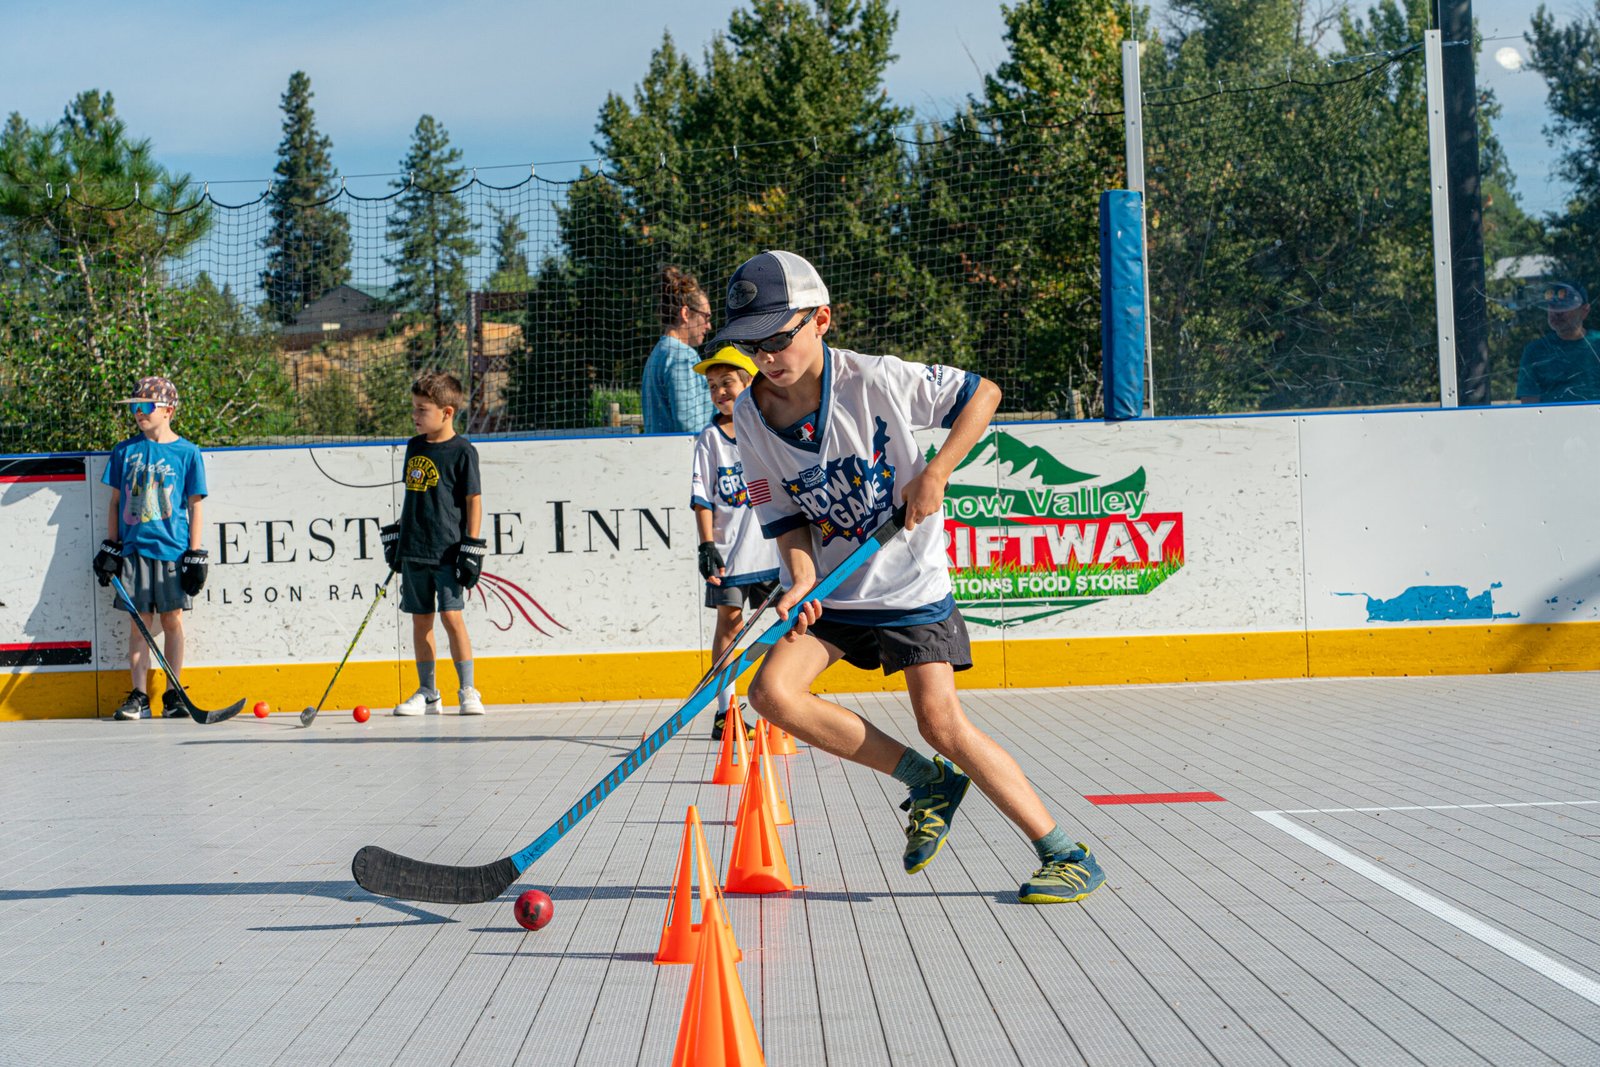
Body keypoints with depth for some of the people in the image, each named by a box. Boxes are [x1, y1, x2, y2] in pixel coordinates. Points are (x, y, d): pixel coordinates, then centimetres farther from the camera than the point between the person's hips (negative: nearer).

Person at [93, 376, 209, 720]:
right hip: (134, 547, 2)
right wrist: (110, 546, 7)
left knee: (172, 620, 1)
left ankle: (173, 695, 8)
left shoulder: (187, 453, 2)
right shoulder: (125, 451, 9)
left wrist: (195, 555, -3)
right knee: (139, 622, 1)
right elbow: (115, 501, 14)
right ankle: (138, 696, 4)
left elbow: (194, 506, 2)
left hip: (173, 549, -2)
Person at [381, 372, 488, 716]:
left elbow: (474, 501, -7)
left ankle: (468, 691, -1)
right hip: (414, 550, 6)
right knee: (420, 620, 8)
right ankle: (427, 693, 14)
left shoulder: (462, 451, -8)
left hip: (448, 552, -6)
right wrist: (396, 535, 16)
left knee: (451, 617, -10)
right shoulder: (414, 446, 11)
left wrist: (472, 548, -11)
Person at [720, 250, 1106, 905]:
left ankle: (1067, 855, -5)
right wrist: (802, 580, -21)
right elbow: (787, 518, -1)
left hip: (910, 581, -5)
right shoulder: (751, 419, -7)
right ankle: (929, 782, -1)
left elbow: (983, 393, -7)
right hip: (831, 591, 5)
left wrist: (936, 472, -17)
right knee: (773, 692, -16)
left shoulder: (875, 380, -18)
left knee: (941, 722, -15)